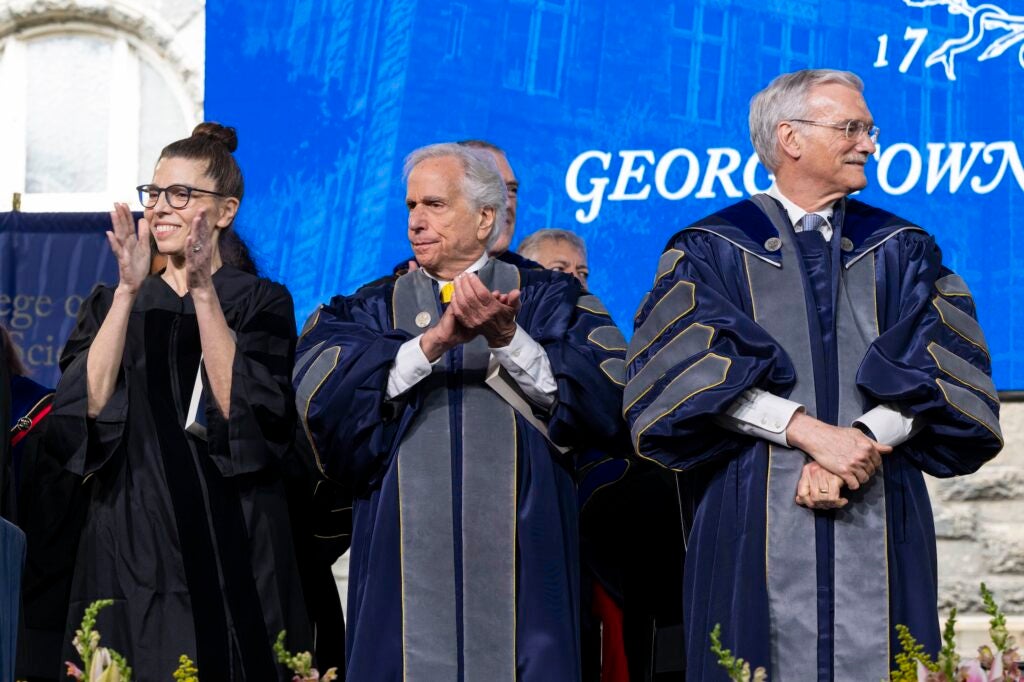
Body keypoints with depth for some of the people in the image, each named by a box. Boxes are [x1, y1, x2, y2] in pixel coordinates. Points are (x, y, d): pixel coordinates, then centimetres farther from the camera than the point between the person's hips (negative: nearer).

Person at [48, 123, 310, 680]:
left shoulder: (261, 304, 2)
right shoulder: (112, 303, 9)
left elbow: (245, 409, -15)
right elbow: (90, 404, -8)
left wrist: (204, 292, -21)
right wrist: (129, 291, -17)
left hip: (230, 548, -2)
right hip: (129, 545, 2)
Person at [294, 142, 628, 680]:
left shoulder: (549, 301, 7)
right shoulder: (368, 311, 11)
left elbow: (606, 402, -9)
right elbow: (322, 397, -10)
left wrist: (508, 339, -21)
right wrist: (434, 341, -21)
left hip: (519, 556, -1)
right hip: (407, 561, 1)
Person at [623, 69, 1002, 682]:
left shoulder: (903, 252, 15)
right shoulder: (712, 251, 8)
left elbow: (936, 369, 2)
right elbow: (693, 370, -7)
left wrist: (861, 444, -15)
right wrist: (813, 433, -18)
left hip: (881, 520, 2)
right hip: (757, 520, -2)